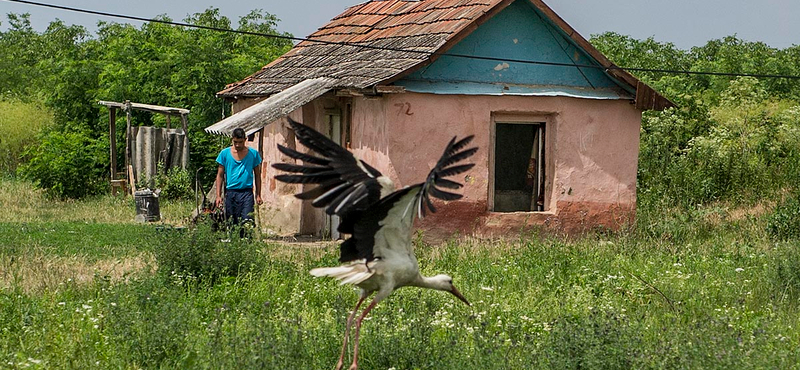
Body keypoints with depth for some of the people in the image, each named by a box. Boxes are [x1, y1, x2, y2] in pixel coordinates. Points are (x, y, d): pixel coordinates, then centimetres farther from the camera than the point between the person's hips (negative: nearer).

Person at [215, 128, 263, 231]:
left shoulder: (253, 154, 5)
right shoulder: (225, 153, 5)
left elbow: (257, 175, 12)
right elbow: (220, 175, 9)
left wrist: (258, 195, 7)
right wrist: (218, 196, 2)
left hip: (247, 192, -1)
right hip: (230, 192, 1)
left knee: (247, 221, -15)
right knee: (231, 223, 4)